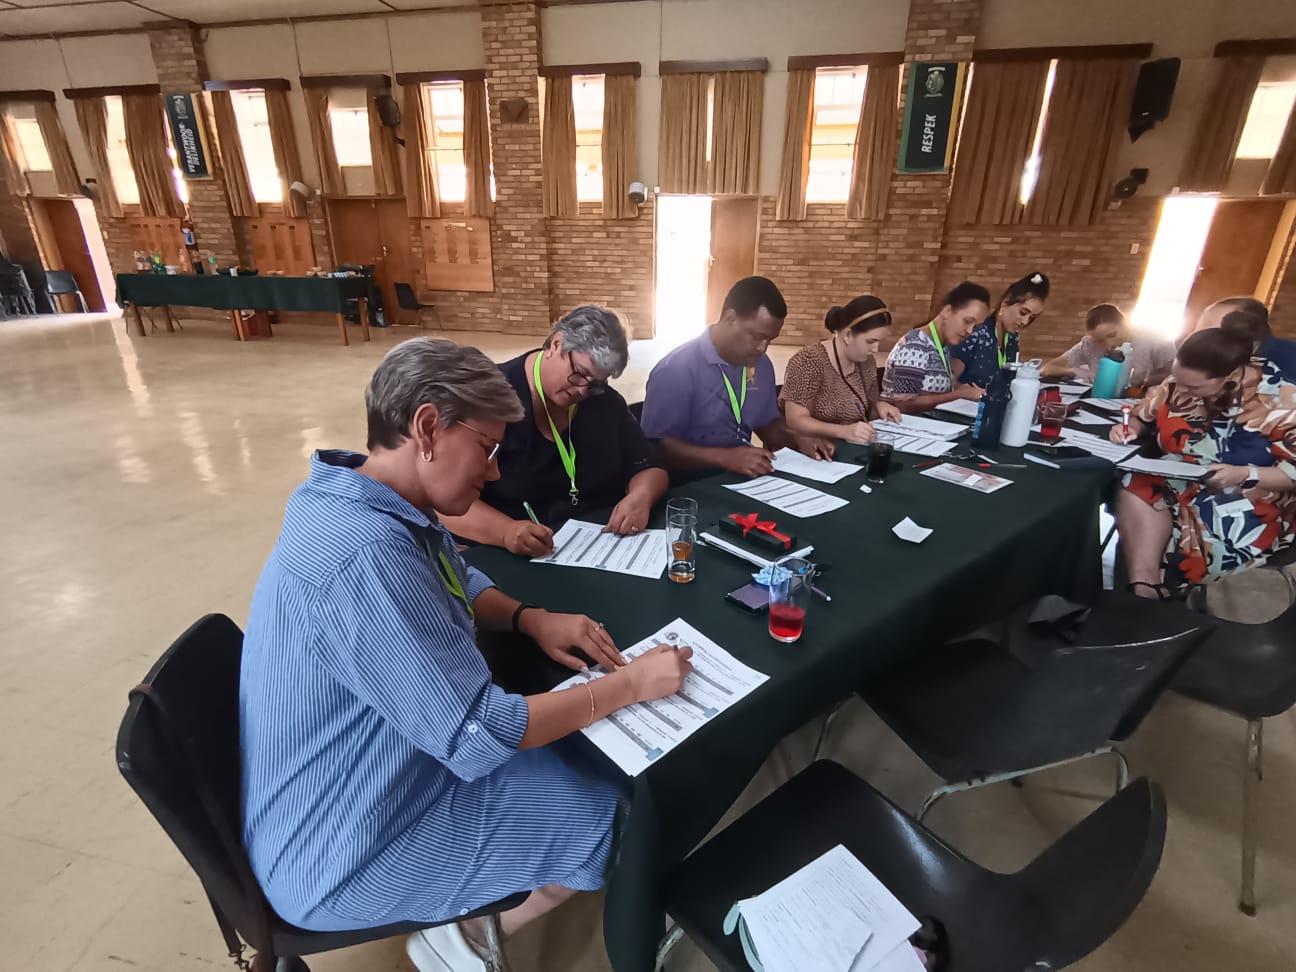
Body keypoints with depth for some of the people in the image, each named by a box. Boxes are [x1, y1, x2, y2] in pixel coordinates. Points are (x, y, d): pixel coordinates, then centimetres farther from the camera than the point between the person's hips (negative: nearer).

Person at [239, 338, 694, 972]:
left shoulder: (380, 505, -5)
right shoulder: (363, 553, -35)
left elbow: (460, 584, 11)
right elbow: (480, 736, -30)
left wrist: (530, 618, -8)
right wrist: (630, 684, -20)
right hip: (345, 859, -8)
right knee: (616, 820, -1)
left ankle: (472, 919, 27)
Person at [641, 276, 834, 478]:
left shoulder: (761, 365, 7)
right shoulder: (676, 369, -18)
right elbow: (654, 446, -21)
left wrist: (797, 440, -2)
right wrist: (724, 457, -30)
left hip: (744, 476, 7)